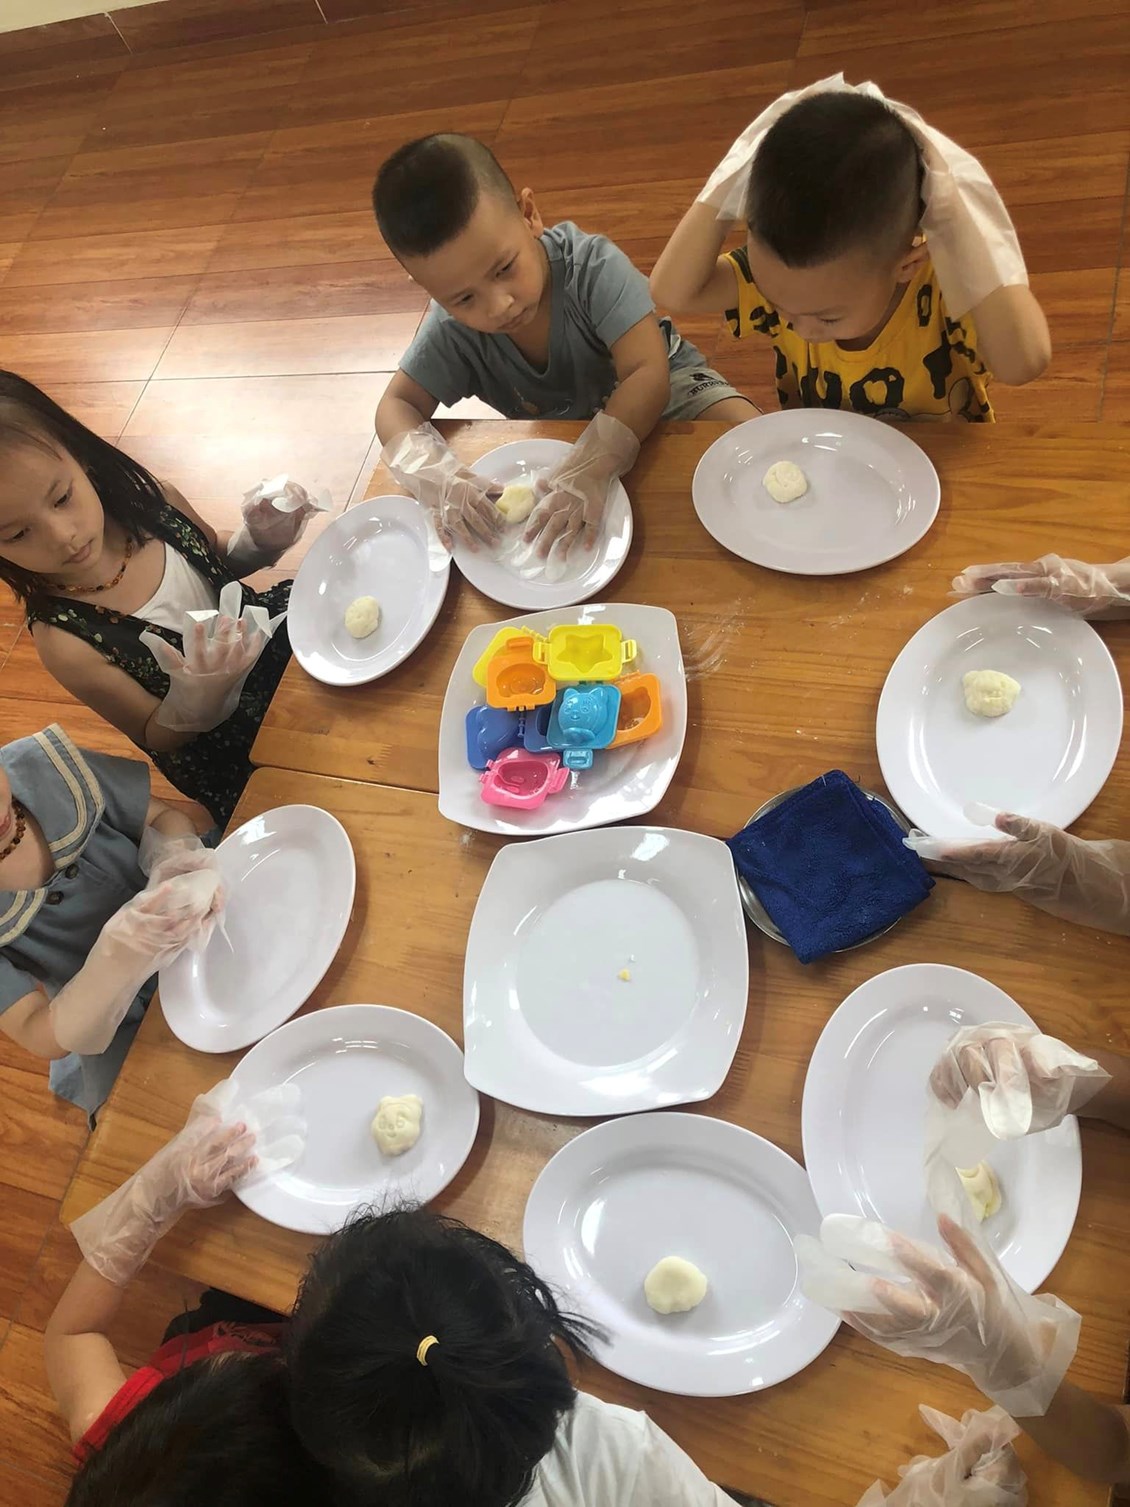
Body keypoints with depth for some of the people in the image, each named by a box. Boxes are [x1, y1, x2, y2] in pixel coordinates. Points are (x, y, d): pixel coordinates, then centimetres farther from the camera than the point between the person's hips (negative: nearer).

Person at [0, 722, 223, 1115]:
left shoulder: (42, 765, -21)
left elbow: (162, 817, -5)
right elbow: (45, 1039, -21)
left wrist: (175, 857, -29)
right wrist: (120, 957, -41)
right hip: (119, 1035, -2)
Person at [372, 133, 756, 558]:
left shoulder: (594, 267, -32)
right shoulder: (452, 328, -22)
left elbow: (647, 373, -39)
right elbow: (397, 405, -15)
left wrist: (592, 469, -54)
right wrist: (434, 472, -38)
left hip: (655, 391, -4)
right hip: (557, 442, 5)